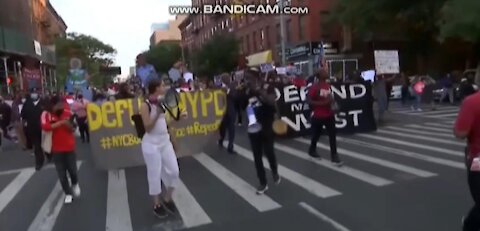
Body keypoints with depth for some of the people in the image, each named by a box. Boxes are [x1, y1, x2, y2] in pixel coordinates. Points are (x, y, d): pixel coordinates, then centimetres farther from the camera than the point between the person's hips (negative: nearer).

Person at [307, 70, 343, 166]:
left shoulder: (328, 85, 8)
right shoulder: (315, 87, -15)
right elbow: (308, 100, -21)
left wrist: (332, 100, 4)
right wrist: (322, 103, -25)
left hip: (329, 115, 6)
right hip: (318, 116, -6)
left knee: (333, 135, 0)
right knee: (316, 135, 11)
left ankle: (334, 156, 4)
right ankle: (312, 150, 37)